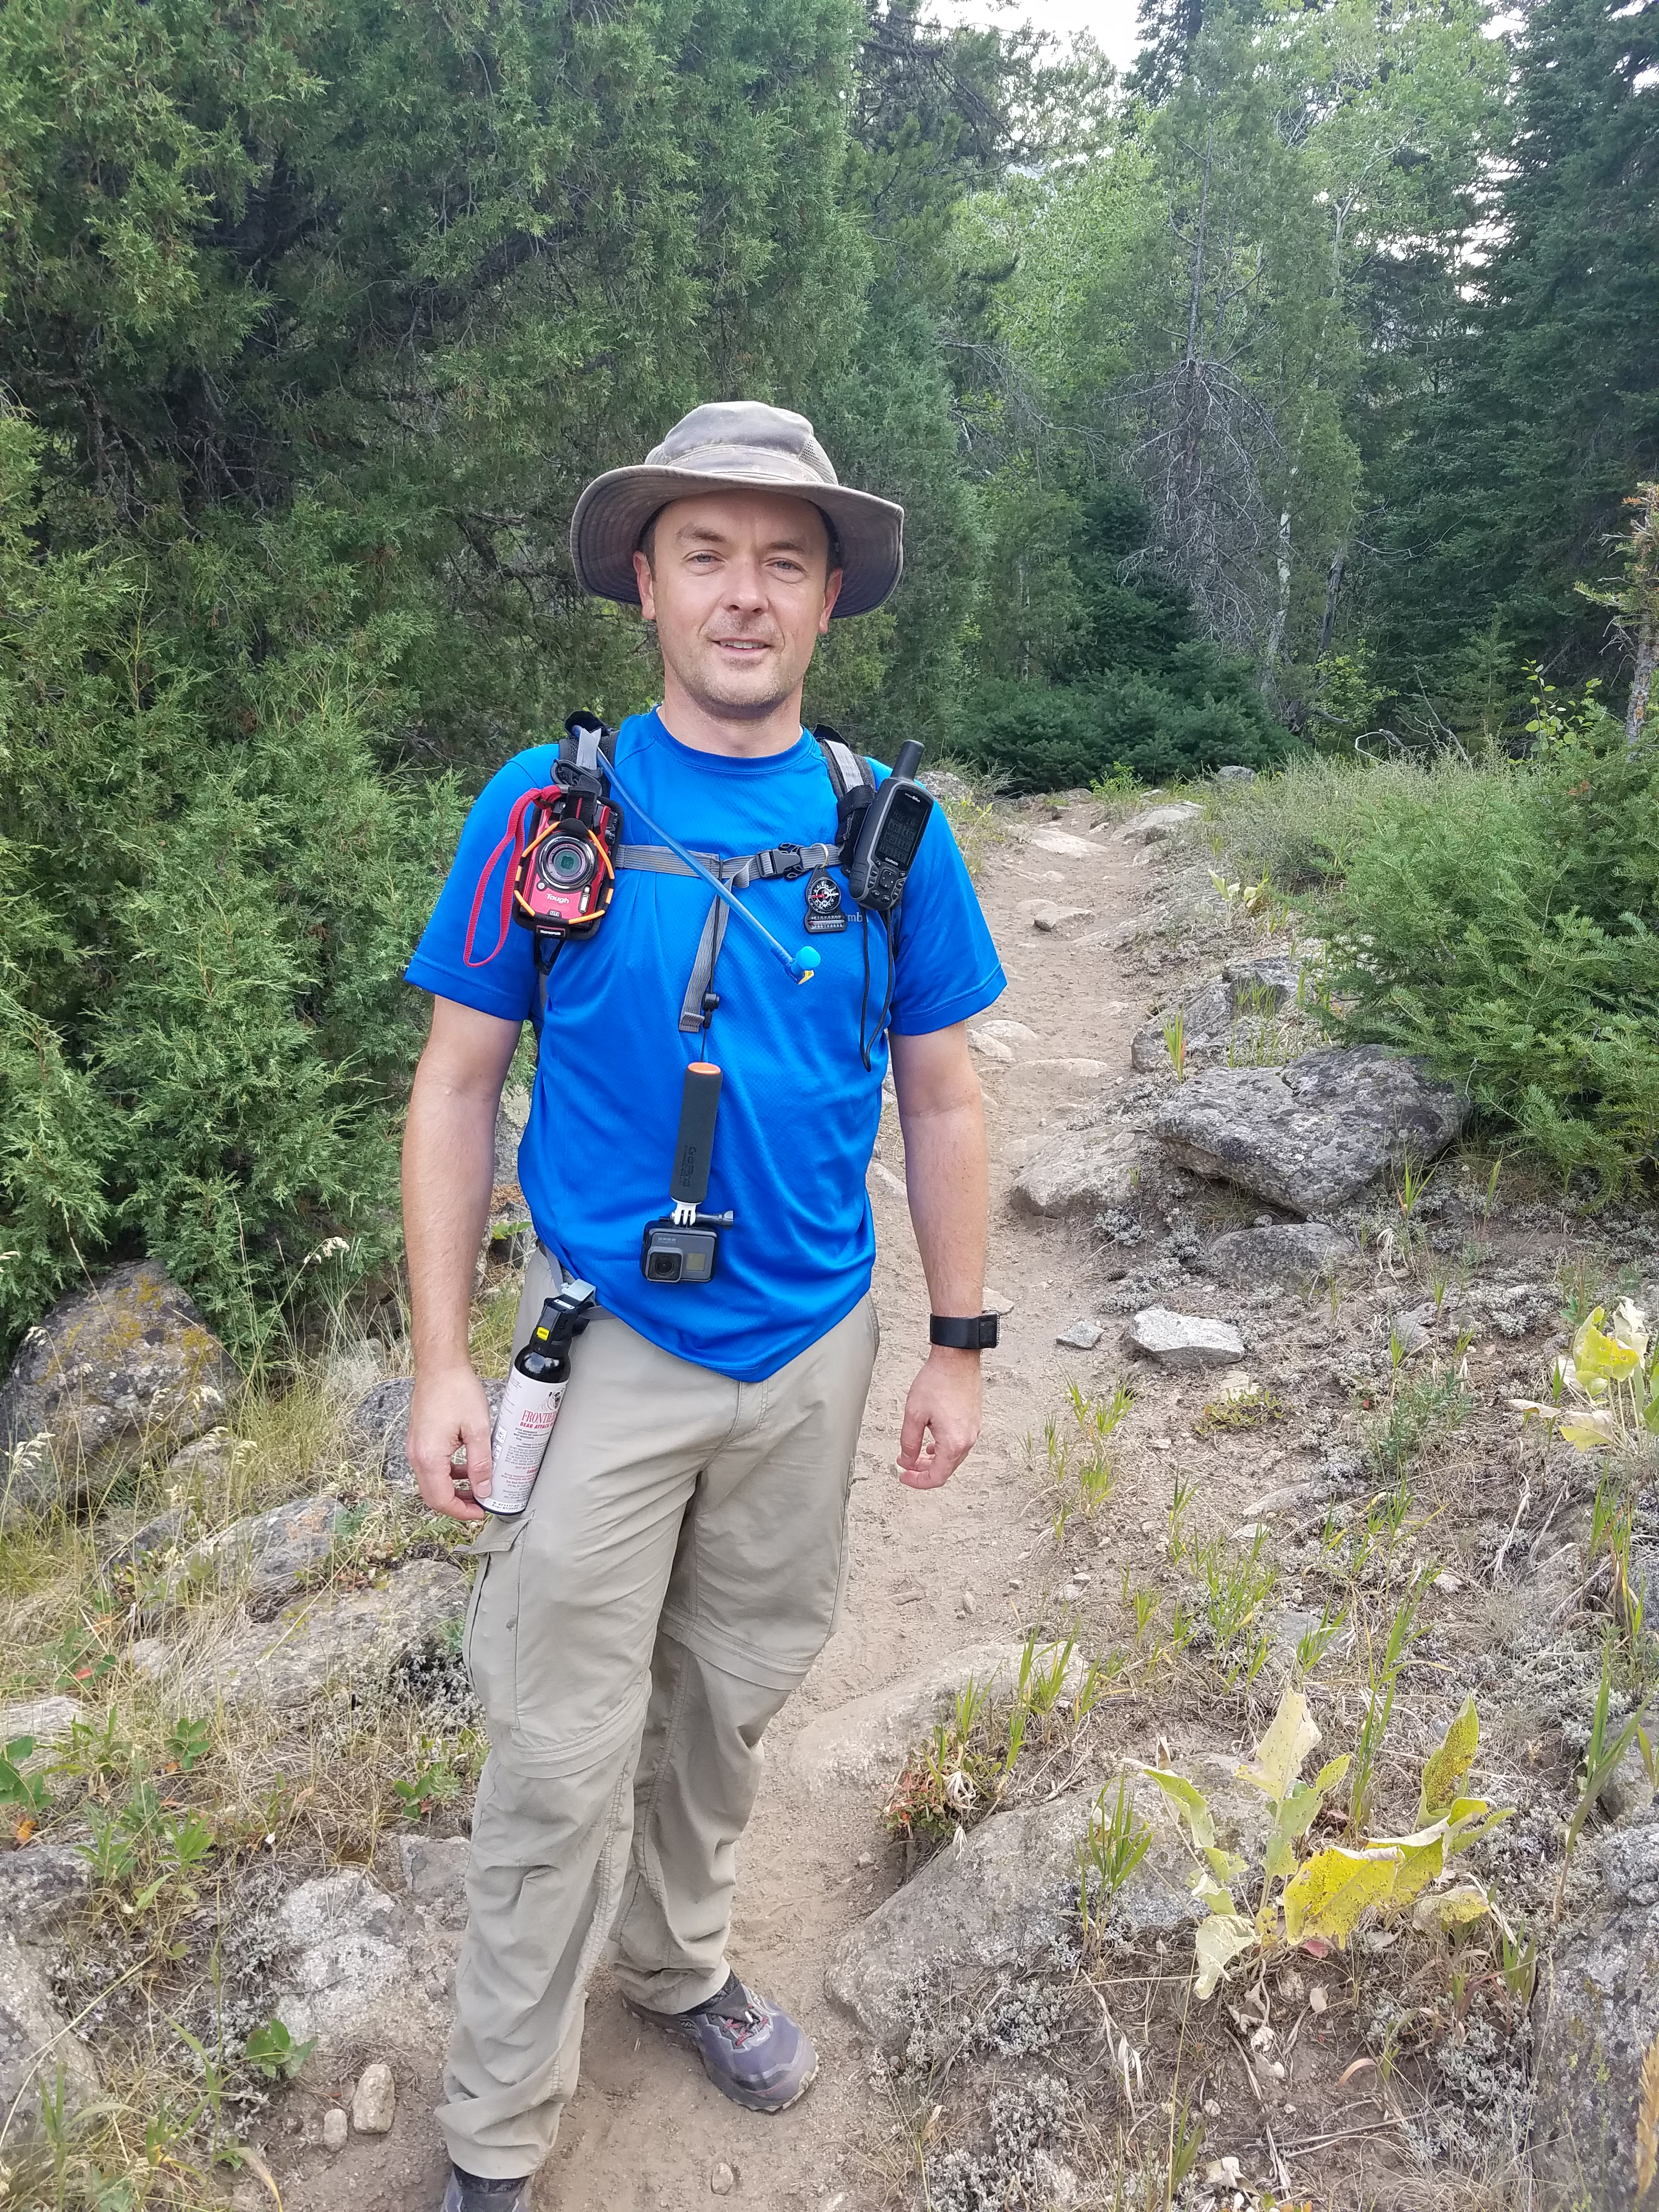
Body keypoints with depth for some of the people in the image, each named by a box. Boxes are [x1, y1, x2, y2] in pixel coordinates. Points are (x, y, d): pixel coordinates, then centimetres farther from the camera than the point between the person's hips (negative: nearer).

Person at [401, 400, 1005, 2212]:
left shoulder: (890, 826, -3)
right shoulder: (546, 804, -9)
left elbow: (939, 1100, 4)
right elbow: (457, 1087, -5)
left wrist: (955, 1348, 4)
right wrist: (441, 1363, -9)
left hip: (812, 1345, 3)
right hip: (608, 1347, -2)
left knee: (733, 1691, 21)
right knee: (561, 1752, 6)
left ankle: (678, 1959, 47)